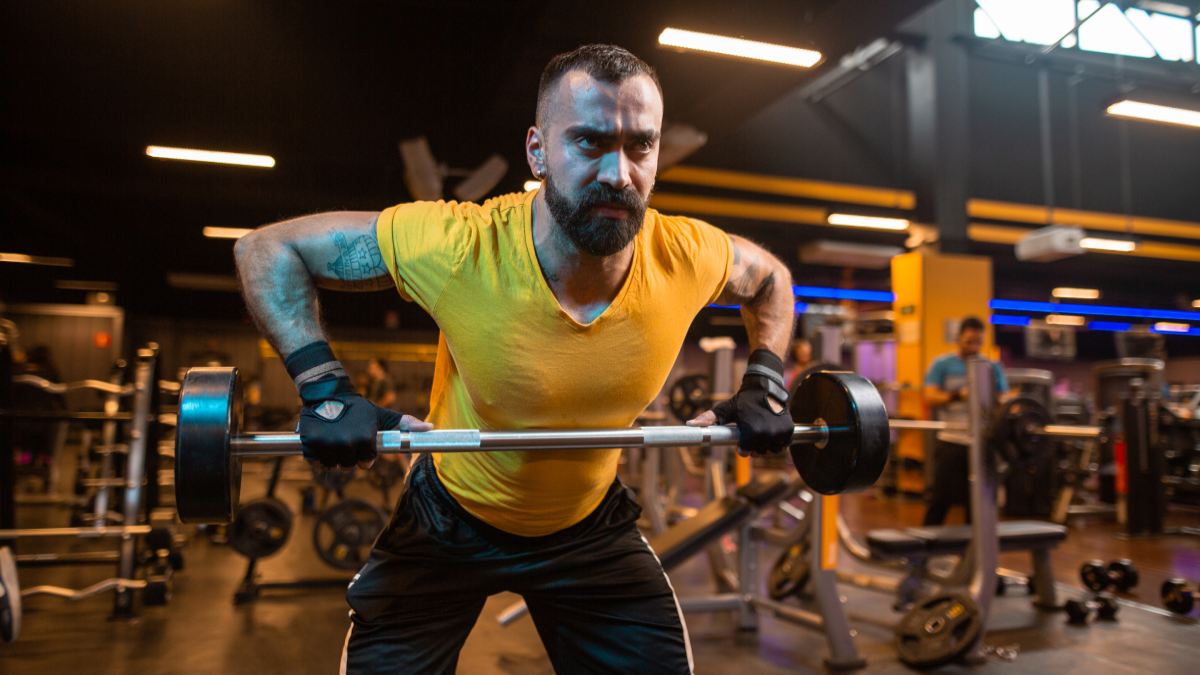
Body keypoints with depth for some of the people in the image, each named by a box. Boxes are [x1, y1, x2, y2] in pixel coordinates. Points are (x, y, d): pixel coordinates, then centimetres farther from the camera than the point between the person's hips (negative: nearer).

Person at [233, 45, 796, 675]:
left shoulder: (687, 257, -22)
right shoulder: (458, 246, -31)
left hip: (589, 524, 3)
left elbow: (768, 277, 3)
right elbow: (266, 248, -18)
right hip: (452, 516, -2)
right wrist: (325, 389, -28)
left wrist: (764, 386, -9)